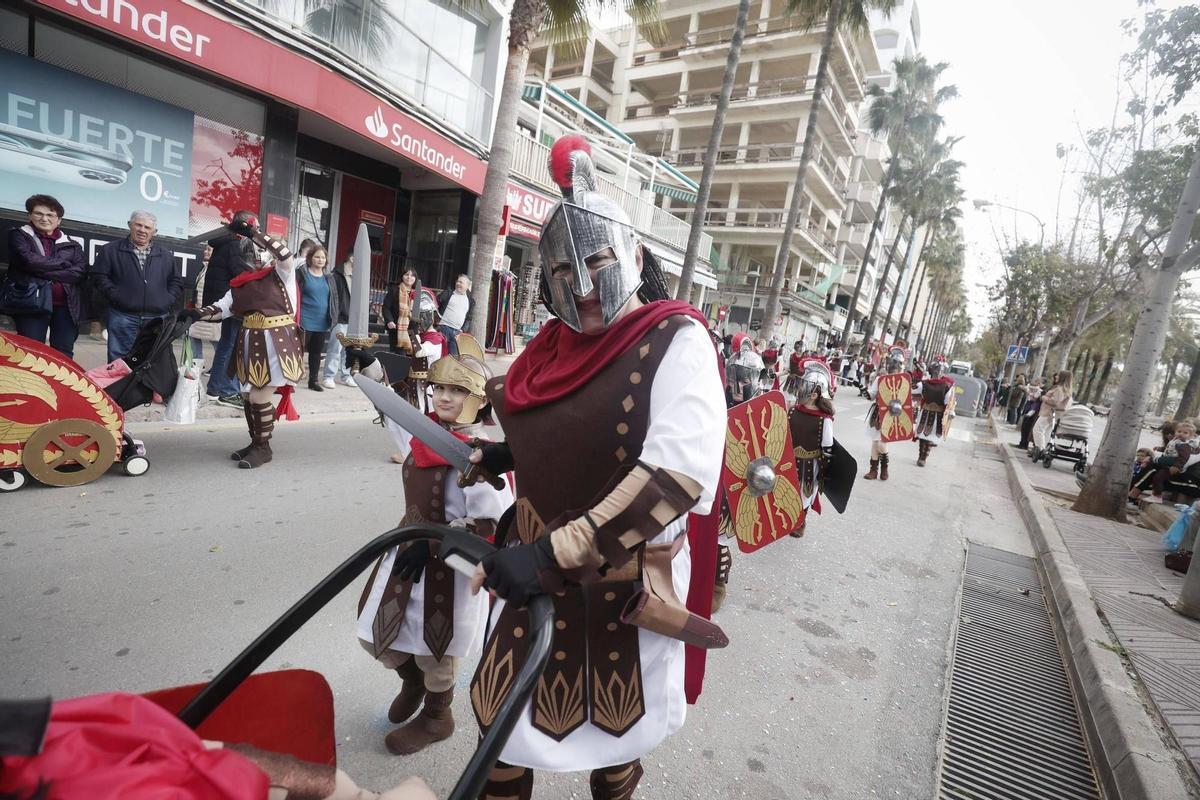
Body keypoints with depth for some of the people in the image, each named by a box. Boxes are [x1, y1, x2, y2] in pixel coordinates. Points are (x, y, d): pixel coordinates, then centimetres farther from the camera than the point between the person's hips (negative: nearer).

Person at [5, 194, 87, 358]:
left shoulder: (71, 244, 16)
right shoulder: (19, 235, 10)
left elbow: (81, 271, -1)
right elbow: (28, 260, -10)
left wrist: (44, 272, -9)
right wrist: (63, 263, -1)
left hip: (66, 305, 2)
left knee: (64, 355, 1)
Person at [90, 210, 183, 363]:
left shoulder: (165, 255, 16)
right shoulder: (111, 250, 9)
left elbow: (176, 281, 18)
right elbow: (99, 276, 4)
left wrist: (168, 300, 3)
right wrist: (116, 296, -8)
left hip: (158, 318, 2)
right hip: (123, 316, -2)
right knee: (118, 361, -1)